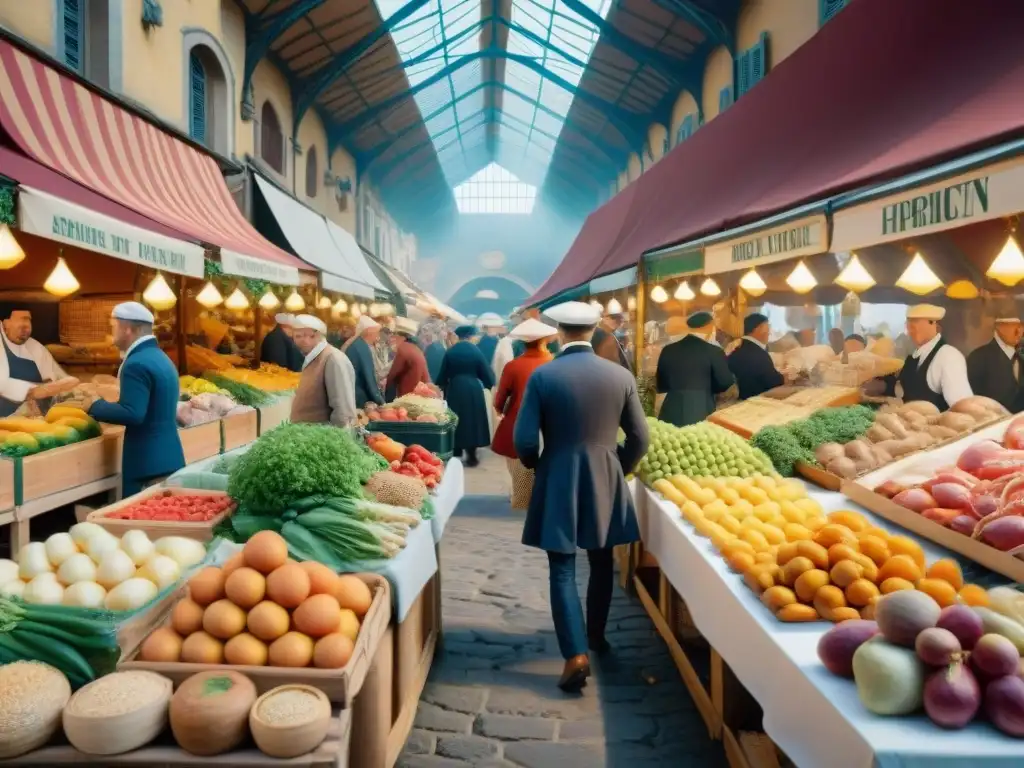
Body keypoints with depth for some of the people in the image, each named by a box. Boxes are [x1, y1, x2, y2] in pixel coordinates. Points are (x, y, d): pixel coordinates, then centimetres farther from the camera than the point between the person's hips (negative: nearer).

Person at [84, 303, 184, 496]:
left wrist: (96, 406, -8)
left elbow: (132, 414, -24)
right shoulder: (160, 357, 14)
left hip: (148, 463, -9)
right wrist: (105, 406, 18)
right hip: (169, 458, 9)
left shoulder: (136, 364, -16)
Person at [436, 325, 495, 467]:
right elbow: (485, 372, 0)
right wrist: (489, 383, 20)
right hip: (473, 389, -2)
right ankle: (471, 456, 7)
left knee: (455, 421, 12)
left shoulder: (450, 352, -1)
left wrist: (442, 386, 21)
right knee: (472, 420, 6)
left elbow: (443, 373, 4)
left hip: (454, 389, 2)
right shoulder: (476, 351, -6)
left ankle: (456, 454, 17)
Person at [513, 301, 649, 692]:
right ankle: (596, 635, 37)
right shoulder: (621, 375, -5)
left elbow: (524, 441, -11)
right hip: (606, 482, 3)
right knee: (601, 563, 21)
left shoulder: (542, 376, -11)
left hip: (558, 483, -2)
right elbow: (640, 439, -1)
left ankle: (576, 655, -2)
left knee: (562, 572, 5)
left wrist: (538, 466, 10)